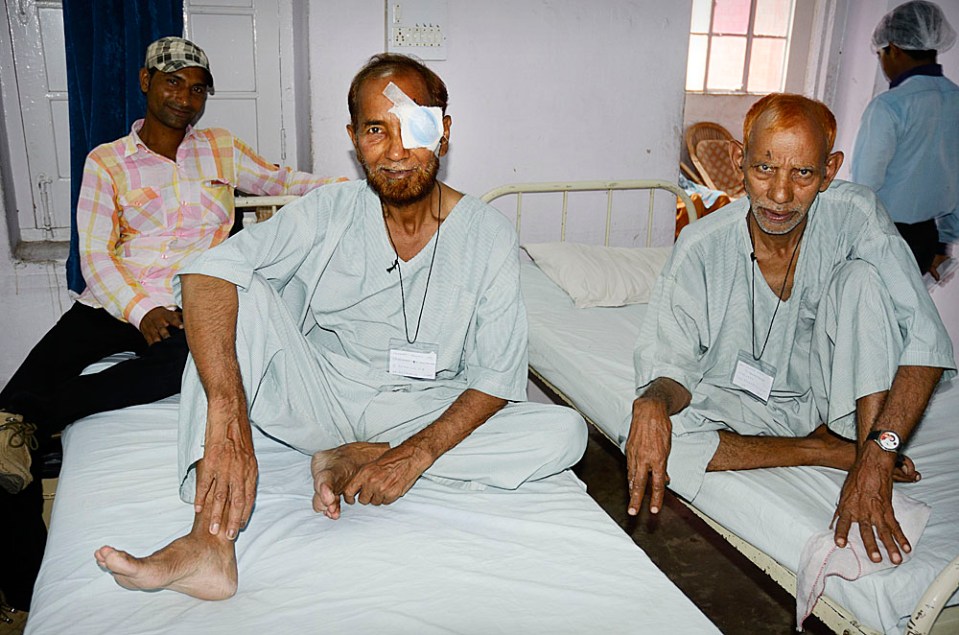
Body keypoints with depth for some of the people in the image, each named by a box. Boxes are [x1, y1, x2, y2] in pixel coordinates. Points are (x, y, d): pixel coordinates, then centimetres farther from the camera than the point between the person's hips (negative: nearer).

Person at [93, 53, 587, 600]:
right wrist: (227, 416, -41)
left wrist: (417, 453, -25)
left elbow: (497, 378, -10)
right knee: (242, 291, -24)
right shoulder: (330, 213, -10)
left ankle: (356, 459, -16)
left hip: (421, 413, 0)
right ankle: (209, 543, -34)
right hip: (320, 397, 0)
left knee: (565, 432, -22)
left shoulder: (487, 236, -9)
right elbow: (209, 273, -25)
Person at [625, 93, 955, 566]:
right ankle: (831, 450, -14)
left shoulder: (853, 214, -19)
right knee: (650, 444, -28)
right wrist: (653, 401, -42)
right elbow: (673, 367, -16)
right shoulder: (702, 247, -19)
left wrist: (878, 456, -38)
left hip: (832, 395, 0)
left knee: (863, 276, -25)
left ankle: (866, 451, -21)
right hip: (742, 401, 1)